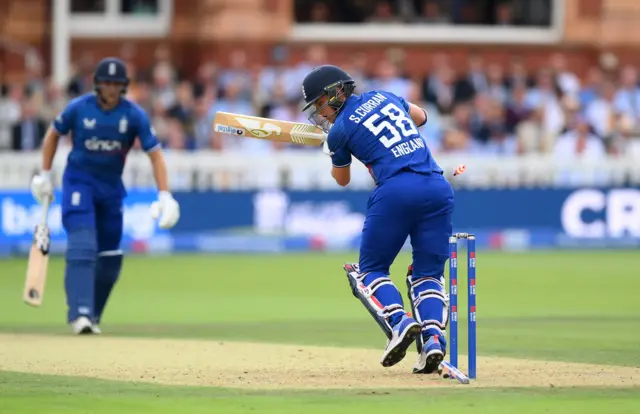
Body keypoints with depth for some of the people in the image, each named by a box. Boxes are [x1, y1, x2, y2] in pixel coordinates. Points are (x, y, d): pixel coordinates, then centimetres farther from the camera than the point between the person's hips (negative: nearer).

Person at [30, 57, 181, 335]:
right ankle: (80, 313, -29)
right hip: (79, 180, -3)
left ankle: (92, 315, 24)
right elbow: (54, 134, 6)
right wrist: (45, 175, 4)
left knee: (111, 256, 7)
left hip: (112, 186, 3)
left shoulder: (134, 115, -11)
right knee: (82, 245, -21)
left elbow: (155, 153, -10)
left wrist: (164, 195, -19)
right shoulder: (79, 108, -12)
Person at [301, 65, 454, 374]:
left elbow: (342, 180, 24)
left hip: (396, 190, -5)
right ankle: (433, 337, -11)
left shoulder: (340, 130, 6)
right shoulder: (384, 97, 20)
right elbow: (420, 116, 40)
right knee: (428, 274, 12)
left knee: (370, 270, 10)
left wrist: (334, 153, 42)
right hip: (439, 187, 5)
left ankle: (399, 322, -16)